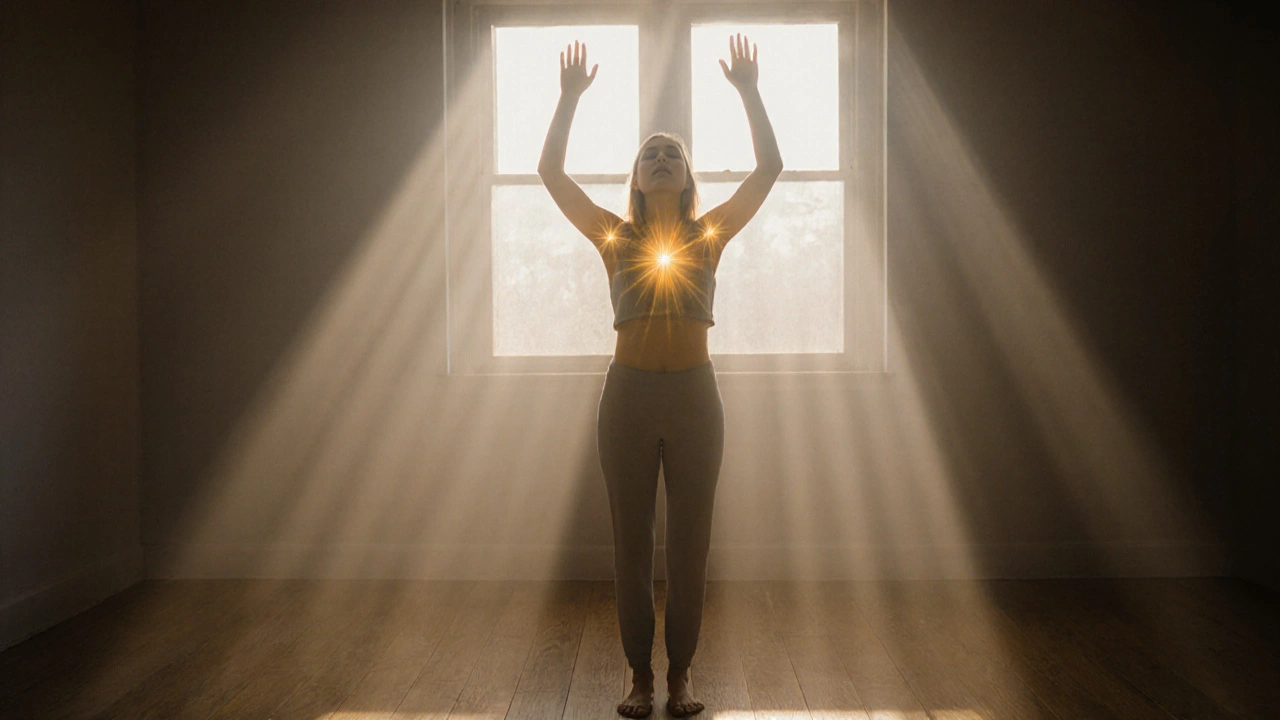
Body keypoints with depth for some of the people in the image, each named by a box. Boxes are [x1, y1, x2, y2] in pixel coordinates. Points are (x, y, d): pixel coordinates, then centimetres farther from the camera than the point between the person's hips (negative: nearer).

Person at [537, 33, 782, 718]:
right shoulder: (614, 236, 6)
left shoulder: (710, 234, 6)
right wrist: (570, 97, -3)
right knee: (631, 541, 6)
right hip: (628, 393, 0)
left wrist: (749, 92, -3)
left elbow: (769, 167, 1)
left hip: (694, 393, 0)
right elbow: (550, 171, 2)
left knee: (690, 541, 5)